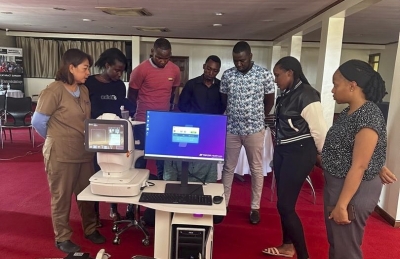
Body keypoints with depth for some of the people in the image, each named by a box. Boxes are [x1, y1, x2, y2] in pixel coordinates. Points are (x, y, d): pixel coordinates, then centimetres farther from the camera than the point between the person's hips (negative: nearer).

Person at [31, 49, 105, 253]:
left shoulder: (84, 91, 8)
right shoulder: (54, 91, -14)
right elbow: (38, 122, -10)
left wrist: (85, 141, 6)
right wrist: (56, 139, 3)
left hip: (84, 152, 7)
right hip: (61, 154, -6)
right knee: (62, 197, 9)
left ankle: (90, 229, 34)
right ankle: (62, 238, 25)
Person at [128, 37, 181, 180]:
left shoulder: (175, 70, -2)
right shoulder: (141, 70, -12)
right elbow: (131, 95, -2)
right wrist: (140, 112, 6)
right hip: (143, 122, -3)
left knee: (163, 157, 10)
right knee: (140, 157, 8)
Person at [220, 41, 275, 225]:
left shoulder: (264, 75, -6)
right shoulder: (227, 75, 0)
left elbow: (270, 101, 5)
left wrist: (257, 118, 11)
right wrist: (235, 115, 12)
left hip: (255, 129, -1)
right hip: (231, 129, 2)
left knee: (256, 169, 9)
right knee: (228, 167, 10)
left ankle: (255, 208, 23)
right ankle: (223, 204, 24)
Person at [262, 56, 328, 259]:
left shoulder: (306, 95, -18)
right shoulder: (287, 94, 9)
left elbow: (319, 130, -16)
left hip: (299, 154, -9)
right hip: (282, 152, 9)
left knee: (285, 205, -6)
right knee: (282, 202, 17)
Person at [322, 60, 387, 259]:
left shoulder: (368, 116, -22)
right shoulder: (348, 112, 6)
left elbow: (358, 167, -24)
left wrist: (341, 205, -22)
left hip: (354, 192, -9)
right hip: (337, 185, 9)